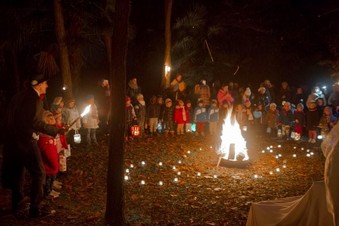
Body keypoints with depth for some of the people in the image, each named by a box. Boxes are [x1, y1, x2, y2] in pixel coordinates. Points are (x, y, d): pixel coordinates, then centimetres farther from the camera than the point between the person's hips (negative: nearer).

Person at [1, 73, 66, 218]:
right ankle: (35, 209, 0)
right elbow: (36, 123, -21)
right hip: (26, 141, -9)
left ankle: (17, 205, 29)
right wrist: (57, 130, -18)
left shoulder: (18, 96, 12)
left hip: (12, 140, 9)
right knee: (38, 174, -1)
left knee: (17, 172, 19)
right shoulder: (35, 99, -14)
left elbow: (12, 118, 14)